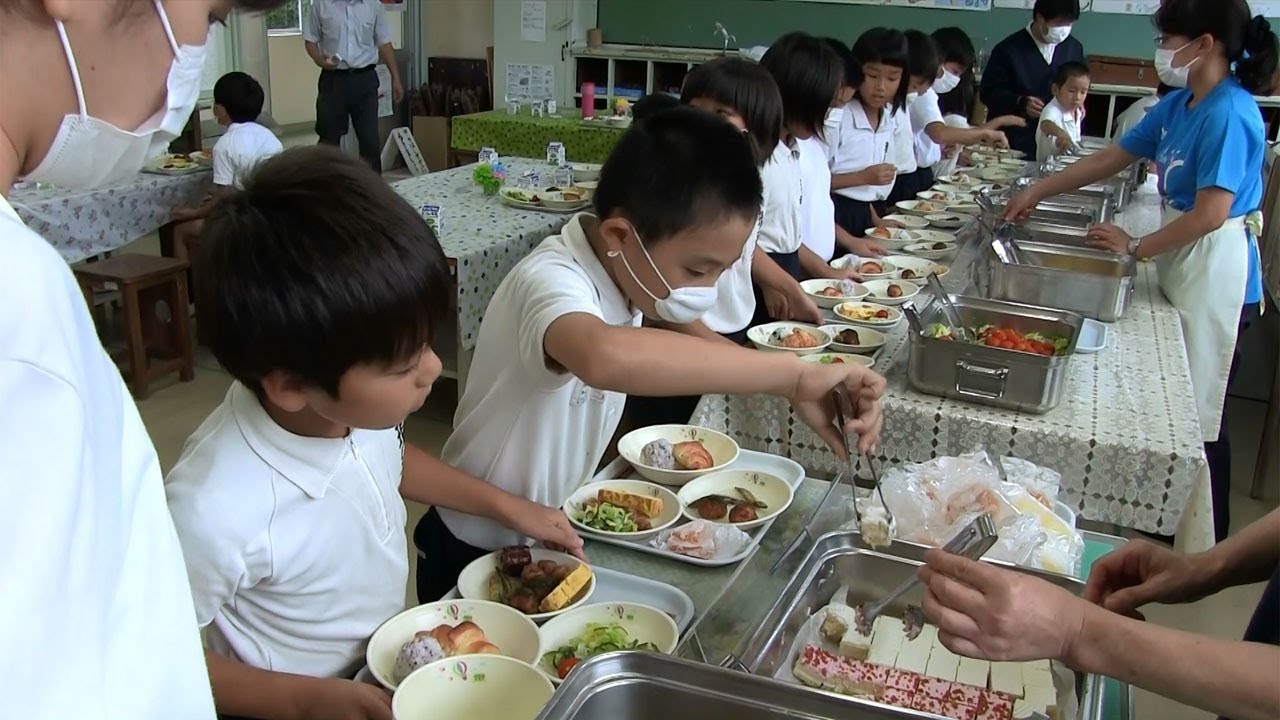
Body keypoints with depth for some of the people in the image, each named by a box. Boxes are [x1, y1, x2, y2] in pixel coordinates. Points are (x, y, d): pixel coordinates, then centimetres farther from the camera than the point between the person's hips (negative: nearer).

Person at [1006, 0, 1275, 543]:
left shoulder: (1229, 113, -17)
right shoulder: (1178, 105, 10)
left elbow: (1211, 214, -22)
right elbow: (1111, 159, 18)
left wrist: (1136, 248, -11)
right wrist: (1037, 193, 18)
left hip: (1215, 271, -8)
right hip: (1182, 265, 8)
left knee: (1198, 414, 1)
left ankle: (1208, 543, 17)